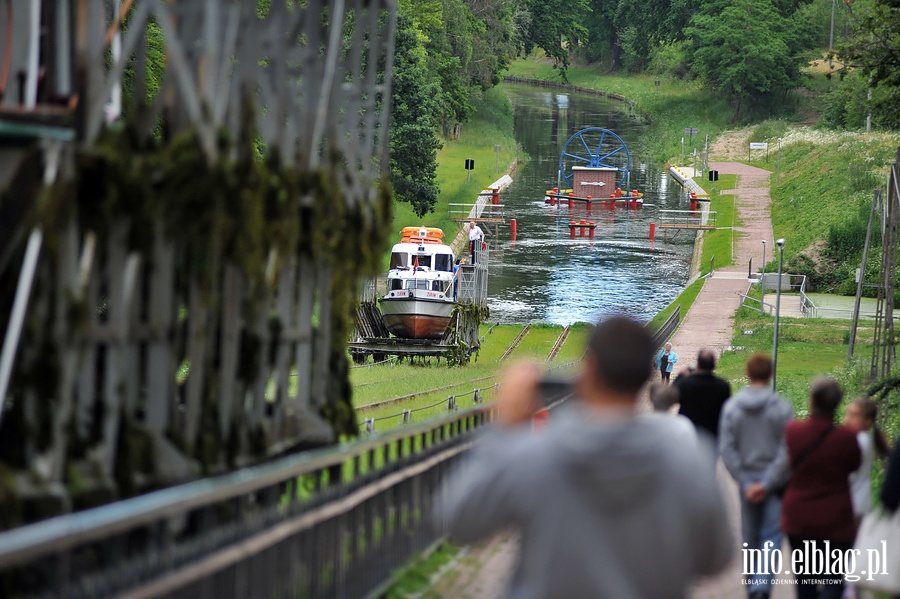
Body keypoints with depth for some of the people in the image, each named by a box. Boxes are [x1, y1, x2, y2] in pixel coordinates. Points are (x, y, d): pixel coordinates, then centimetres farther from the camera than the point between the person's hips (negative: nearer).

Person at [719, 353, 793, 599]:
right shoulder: (782, 408, -9)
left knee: (750, 537, 17)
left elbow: (726, 449, -6)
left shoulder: (731, 407, -3)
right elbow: (786, 451, -14)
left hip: (747, 481, 3)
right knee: (771, 535, -3)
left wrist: (745, 483, -6)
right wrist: (767, 483, -11)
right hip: (774, 481, -3)